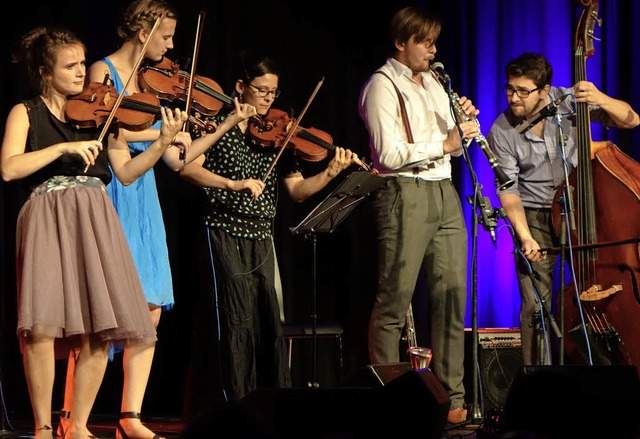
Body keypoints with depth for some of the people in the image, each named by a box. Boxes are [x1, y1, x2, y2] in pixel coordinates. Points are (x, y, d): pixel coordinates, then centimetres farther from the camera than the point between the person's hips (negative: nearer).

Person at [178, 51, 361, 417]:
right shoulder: (220, 126, -2)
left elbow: (298, 189, 4)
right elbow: (188, 168, -15)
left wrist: (331, 172, -13)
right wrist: (235, 184, -24)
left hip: (262, 239, 5)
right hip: (226, 233, -5)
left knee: (268, 320, 4)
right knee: (236, 318, -10)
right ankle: (232, 404, -7)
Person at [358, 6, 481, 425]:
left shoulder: (433, 84, 21)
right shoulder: (383, 85, -3)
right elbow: (390, 154, -14)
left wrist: (463, 126, 4)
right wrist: (442, 144, -14)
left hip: (444, 193, 7)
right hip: (405, 194, -7)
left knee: (452, 294, 2)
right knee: (394, 300, -5)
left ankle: (453, 397, 5)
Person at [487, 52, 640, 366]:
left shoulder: (568, 102, -10)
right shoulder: (502, 133, -11)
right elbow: (509, 191, -10)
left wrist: (601, 101, -25)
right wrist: (525, 236, -22)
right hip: (534, 217, -1)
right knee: (536, 304, -8)